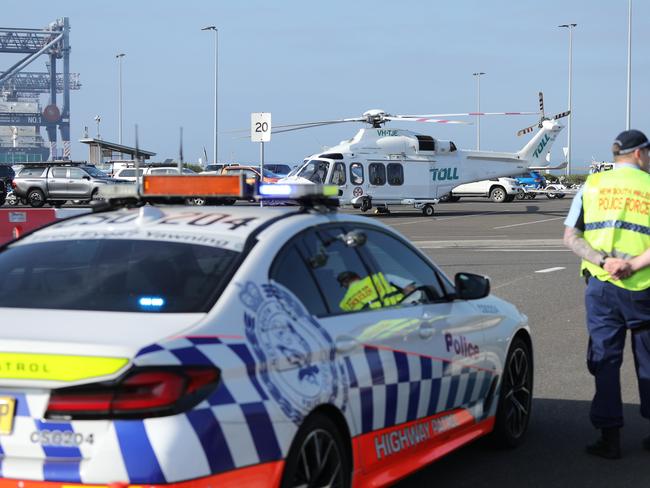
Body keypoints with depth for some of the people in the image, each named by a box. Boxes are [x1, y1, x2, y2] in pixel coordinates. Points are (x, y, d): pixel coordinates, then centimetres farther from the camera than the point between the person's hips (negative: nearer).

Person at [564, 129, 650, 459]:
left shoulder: (592, 185, 8)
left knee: (604, 360, 6)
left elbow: (570, 237, -1)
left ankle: (609, 437, 4)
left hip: (601, 285, 1)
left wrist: (603, 260, -10)